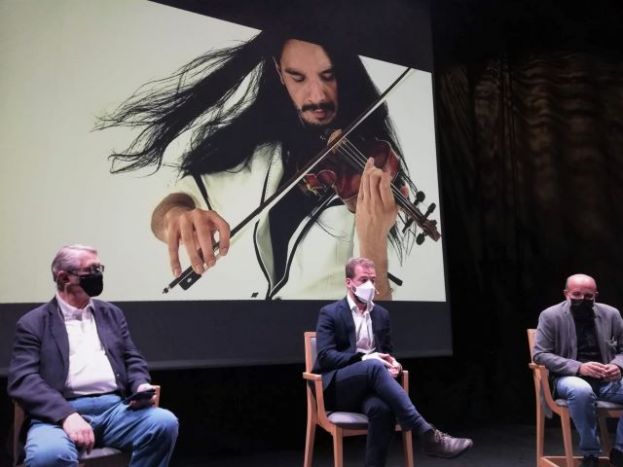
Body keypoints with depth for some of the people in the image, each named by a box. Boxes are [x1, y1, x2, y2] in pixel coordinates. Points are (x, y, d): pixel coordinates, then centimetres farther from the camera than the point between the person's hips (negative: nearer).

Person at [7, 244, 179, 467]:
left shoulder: (111, 313, 20)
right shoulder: (34, 323, 7)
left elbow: (133, 360, 20)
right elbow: (22, 379, -5)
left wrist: (141, 386, -5)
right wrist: (67, 415, -21)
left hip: (114, 407, 4)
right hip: (61, 412, -4)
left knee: (165, 422, -24)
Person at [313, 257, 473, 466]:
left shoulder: (381, 314, 16)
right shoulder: (330, 313, 0)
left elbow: (387, 352, 21)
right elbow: (325, 356, -9)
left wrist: (392, 364, -5)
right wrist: (363, 358, -22)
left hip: (367, 387, 4)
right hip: (337, 387, -4)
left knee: (381, 408, -35)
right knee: (374, 366, -37)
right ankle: (427, 433, -41)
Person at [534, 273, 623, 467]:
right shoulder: (550, 316, -5)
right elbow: (540, 354, -10)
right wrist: (579, 367, -21)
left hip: (607, 380, 4)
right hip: (569, 378, -4)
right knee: (581, 390, -38)